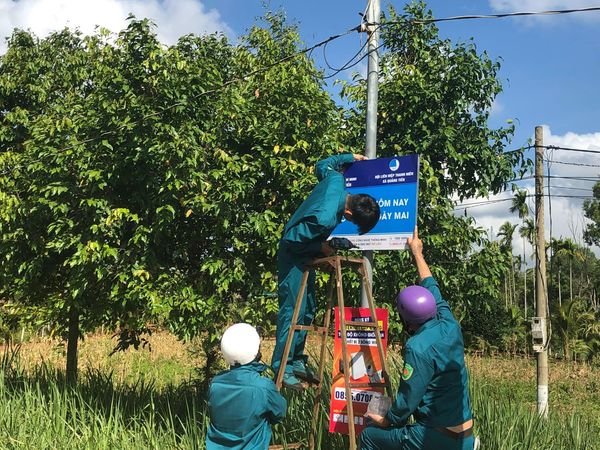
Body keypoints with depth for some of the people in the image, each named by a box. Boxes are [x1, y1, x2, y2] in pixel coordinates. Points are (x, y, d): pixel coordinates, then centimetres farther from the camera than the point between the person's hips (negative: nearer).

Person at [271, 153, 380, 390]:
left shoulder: (337, 179, -14)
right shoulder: (325, 218, -36)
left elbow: (322, 166, 10)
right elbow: (291, 238, -25)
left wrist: (350, 157, 13)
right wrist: (320, 248, -19)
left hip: (306, 254, 10)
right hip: (293, 256, -10)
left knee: (308, 310, 12)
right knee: (293, 311, -10)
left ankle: (297, 362, 20)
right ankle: (282, 369, -3)